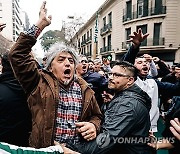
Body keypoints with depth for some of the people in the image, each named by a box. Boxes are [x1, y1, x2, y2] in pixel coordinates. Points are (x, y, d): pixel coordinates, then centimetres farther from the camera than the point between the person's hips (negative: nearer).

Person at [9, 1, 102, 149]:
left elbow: (96, 116, 11)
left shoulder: (84, 89, 0)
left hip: (78, 150, 3)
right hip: (45, 149, -2)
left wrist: (93, 125, -12)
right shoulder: (40, 84, -8)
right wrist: (41, 24, -19)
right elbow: (18, 54, -17)